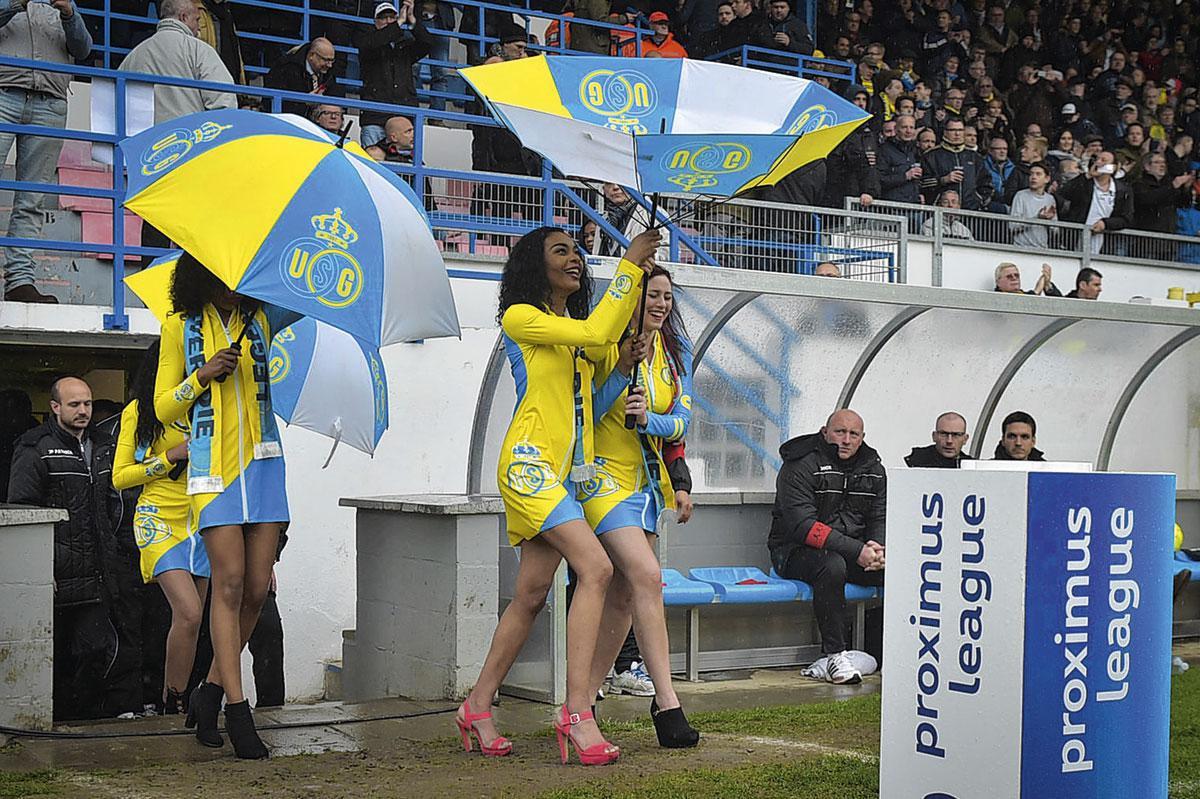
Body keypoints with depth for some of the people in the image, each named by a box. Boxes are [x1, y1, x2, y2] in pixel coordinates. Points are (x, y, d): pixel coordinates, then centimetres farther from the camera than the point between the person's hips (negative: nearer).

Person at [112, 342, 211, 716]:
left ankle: (176, 703, 14)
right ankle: (173, 706, -8)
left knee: (190, 619, 3)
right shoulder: (138, 411, 2)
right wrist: (172, 456, -11)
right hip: (160, 518, -4)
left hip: (201, 519, 4)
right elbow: (120, 476, 1)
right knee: (188, 614, -19)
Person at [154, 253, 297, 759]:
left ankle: (211, 691, 13)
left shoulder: (261, 318, 12)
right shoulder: (180, 326, 6)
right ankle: (237, 709, -7)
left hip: (262, 464, 3)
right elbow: (164, 408, 7)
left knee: (257, 588, -2)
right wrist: (203, 376, -8)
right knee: (230, 581, -11)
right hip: (212, 467, -3)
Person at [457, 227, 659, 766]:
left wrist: (638, 277, 7)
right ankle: (577, 712, -24)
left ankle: (477, 708, 17)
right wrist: (629, 265, -8)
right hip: (529, 463, -9)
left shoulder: (570, 327, 22)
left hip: (565, 473, 9)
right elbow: (595, 332, -13)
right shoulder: (520, 317, -4)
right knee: (595, 568, -22)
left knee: (531, 594, 7)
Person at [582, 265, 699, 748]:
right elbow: (584, 414, -11)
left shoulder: (675, 353, 9)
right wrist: (622, 372, -22)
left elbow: (682, 421, 2)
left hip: (646, 481, 7)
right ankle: (666, 700, -17)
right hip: (605, 476, -7)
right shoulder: (604, 346, -8)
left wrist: (649, 419, -19)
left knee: (623, 595, 6)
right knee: (647, 577, -20)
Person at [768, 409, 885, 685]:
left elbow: (880, 519, 10)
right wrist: (856, 550, -26)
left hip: (855, 551, 6)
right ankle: (835, 654, -29)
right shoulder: (801, 465, -12)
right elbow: (802, 525, -21)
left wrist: (877, 549, -16)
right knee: (832, 565, -38)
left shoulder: (873, 469, 10)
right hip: (796, 551, -6)